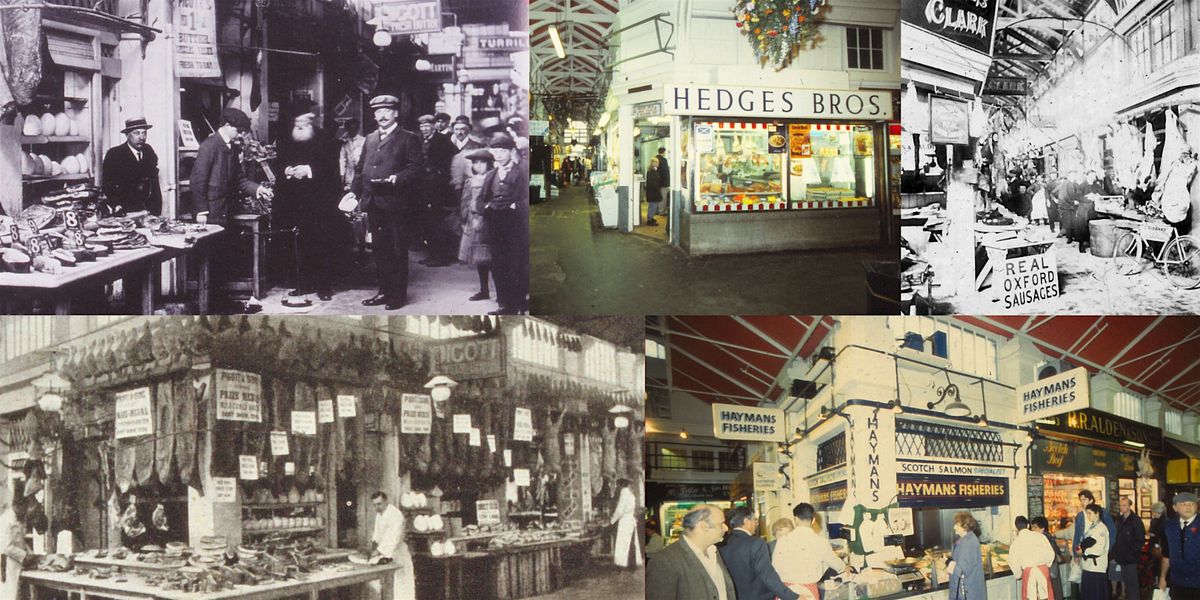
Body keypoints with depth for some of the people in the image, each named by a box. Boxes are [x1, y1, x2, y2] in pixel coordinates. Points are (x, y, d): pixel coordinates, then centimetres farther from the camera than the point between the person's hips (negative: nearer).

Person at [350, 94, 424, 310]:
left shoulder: (408, 139, -2)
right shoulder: (370, 139, 18)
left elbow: (417, 168, -9)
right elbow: (360, 168, 19)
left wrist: (397, 178, -23)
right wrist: (355, 192, 7)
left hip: (396, 204, -6)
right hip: (374, 204, 6)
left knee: (398, 251, -1)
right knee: (380, 250, 12)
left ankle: (398, 294, 5)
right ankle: (384, 291, 20)